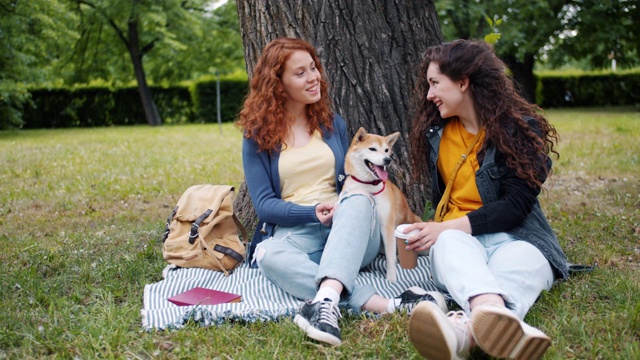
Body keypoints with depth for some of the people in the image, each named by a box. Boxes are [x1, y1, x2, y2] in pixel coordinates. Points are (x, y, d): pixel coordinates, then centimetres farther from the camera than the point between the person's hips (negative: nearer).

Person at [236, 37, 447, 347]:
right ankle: (385, 305, -49)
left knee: (359, 202, -33)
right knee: (268, 254, -37)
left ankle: (327, 302, -56)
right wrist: (313, 213, -19)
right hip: (294, 231, -2)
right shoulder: (258, 135, 3)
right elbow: (264, 203, -3)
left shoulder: (332, 123, 12)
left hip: (347, 229, 2)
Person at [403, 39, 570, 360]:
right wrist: (440, 231, 8)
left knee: (514, 265, -39)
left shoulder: (521, 129, -2)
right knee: (451, 246, -36)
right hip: (456, 236, 2)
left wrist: (446, 227, -16)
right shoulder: (436, 133, 13)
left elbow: (516, 206, -11)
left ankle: (463, 329, -75)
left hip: (517, 236, -2)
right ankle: (494, 313, -72)